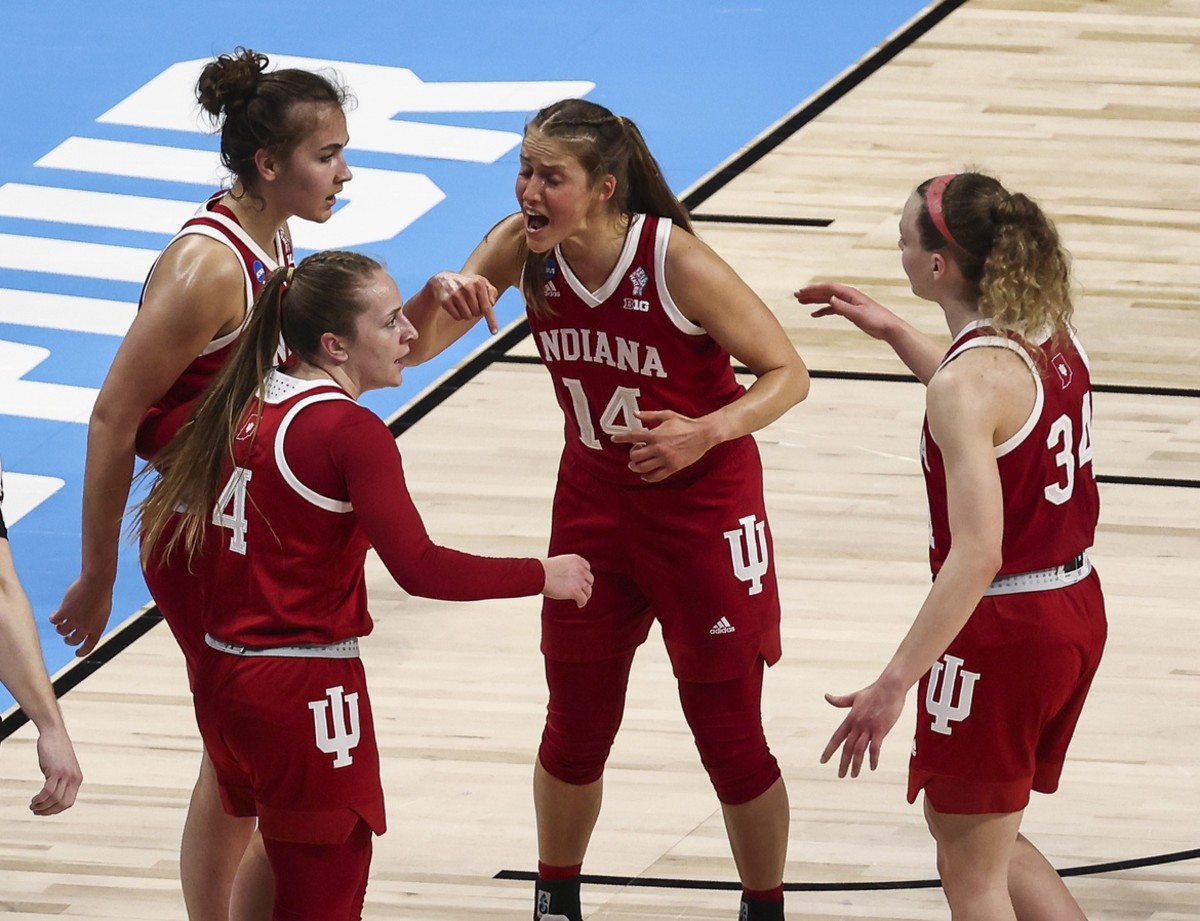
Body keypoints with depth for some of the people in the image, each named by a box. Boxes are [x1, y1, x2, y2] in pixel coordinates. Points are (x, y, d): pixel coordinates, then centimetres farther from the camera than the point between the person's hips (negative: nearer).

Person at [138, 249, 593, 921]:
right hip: (306, 691, -8)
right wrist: (543, 576, -13)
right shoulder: (353, 432, -17)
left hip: (225, 676, 8)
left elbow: (167, 534, 12)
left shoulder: (245, 408, 7)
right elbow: (420, 568, -22)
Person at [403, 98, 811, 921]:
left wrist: (707, 431, -33)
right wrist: (445, 297, -30)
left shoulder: (678, 264, -26)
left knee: (729, 736, 2)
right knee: (576, 725, 13)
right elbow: (411, 349, -8)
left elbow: (788, 375, -17)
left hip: (702, 508, -4)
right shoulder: (521, 250, -13)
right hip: (594, 504, 4)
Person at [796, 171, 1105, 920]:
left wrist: (895, 683, -33)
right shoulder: (1050, 332, 2)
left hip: (1003, 631, -9)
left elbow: (977, 555, -30)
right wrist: (894, 334, 24)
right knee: (974, 830, 25)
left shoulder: (966, 382, -23)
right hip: (1076, 609, 9)